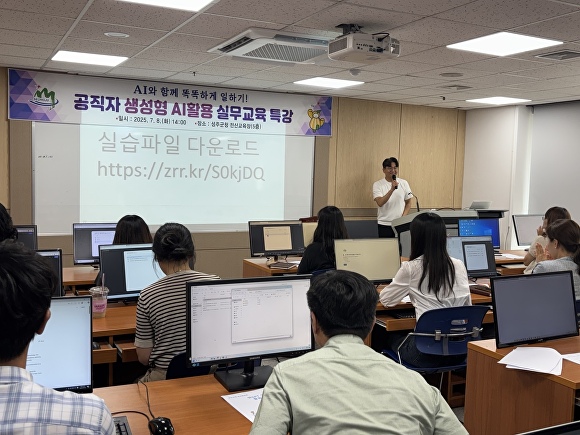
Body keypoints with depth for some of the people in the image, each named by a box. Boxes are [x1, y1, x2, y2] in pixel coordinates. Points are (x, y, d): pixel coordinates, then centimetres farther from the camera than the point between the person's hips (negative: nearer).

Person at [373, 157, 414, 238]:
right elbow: (380, 203, -17)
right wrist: (392, 189, -26)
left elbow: (408, 203, 10)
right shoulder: (377, 185, -3)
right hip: (384, 224, -2)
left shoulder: (404, 183, 5)